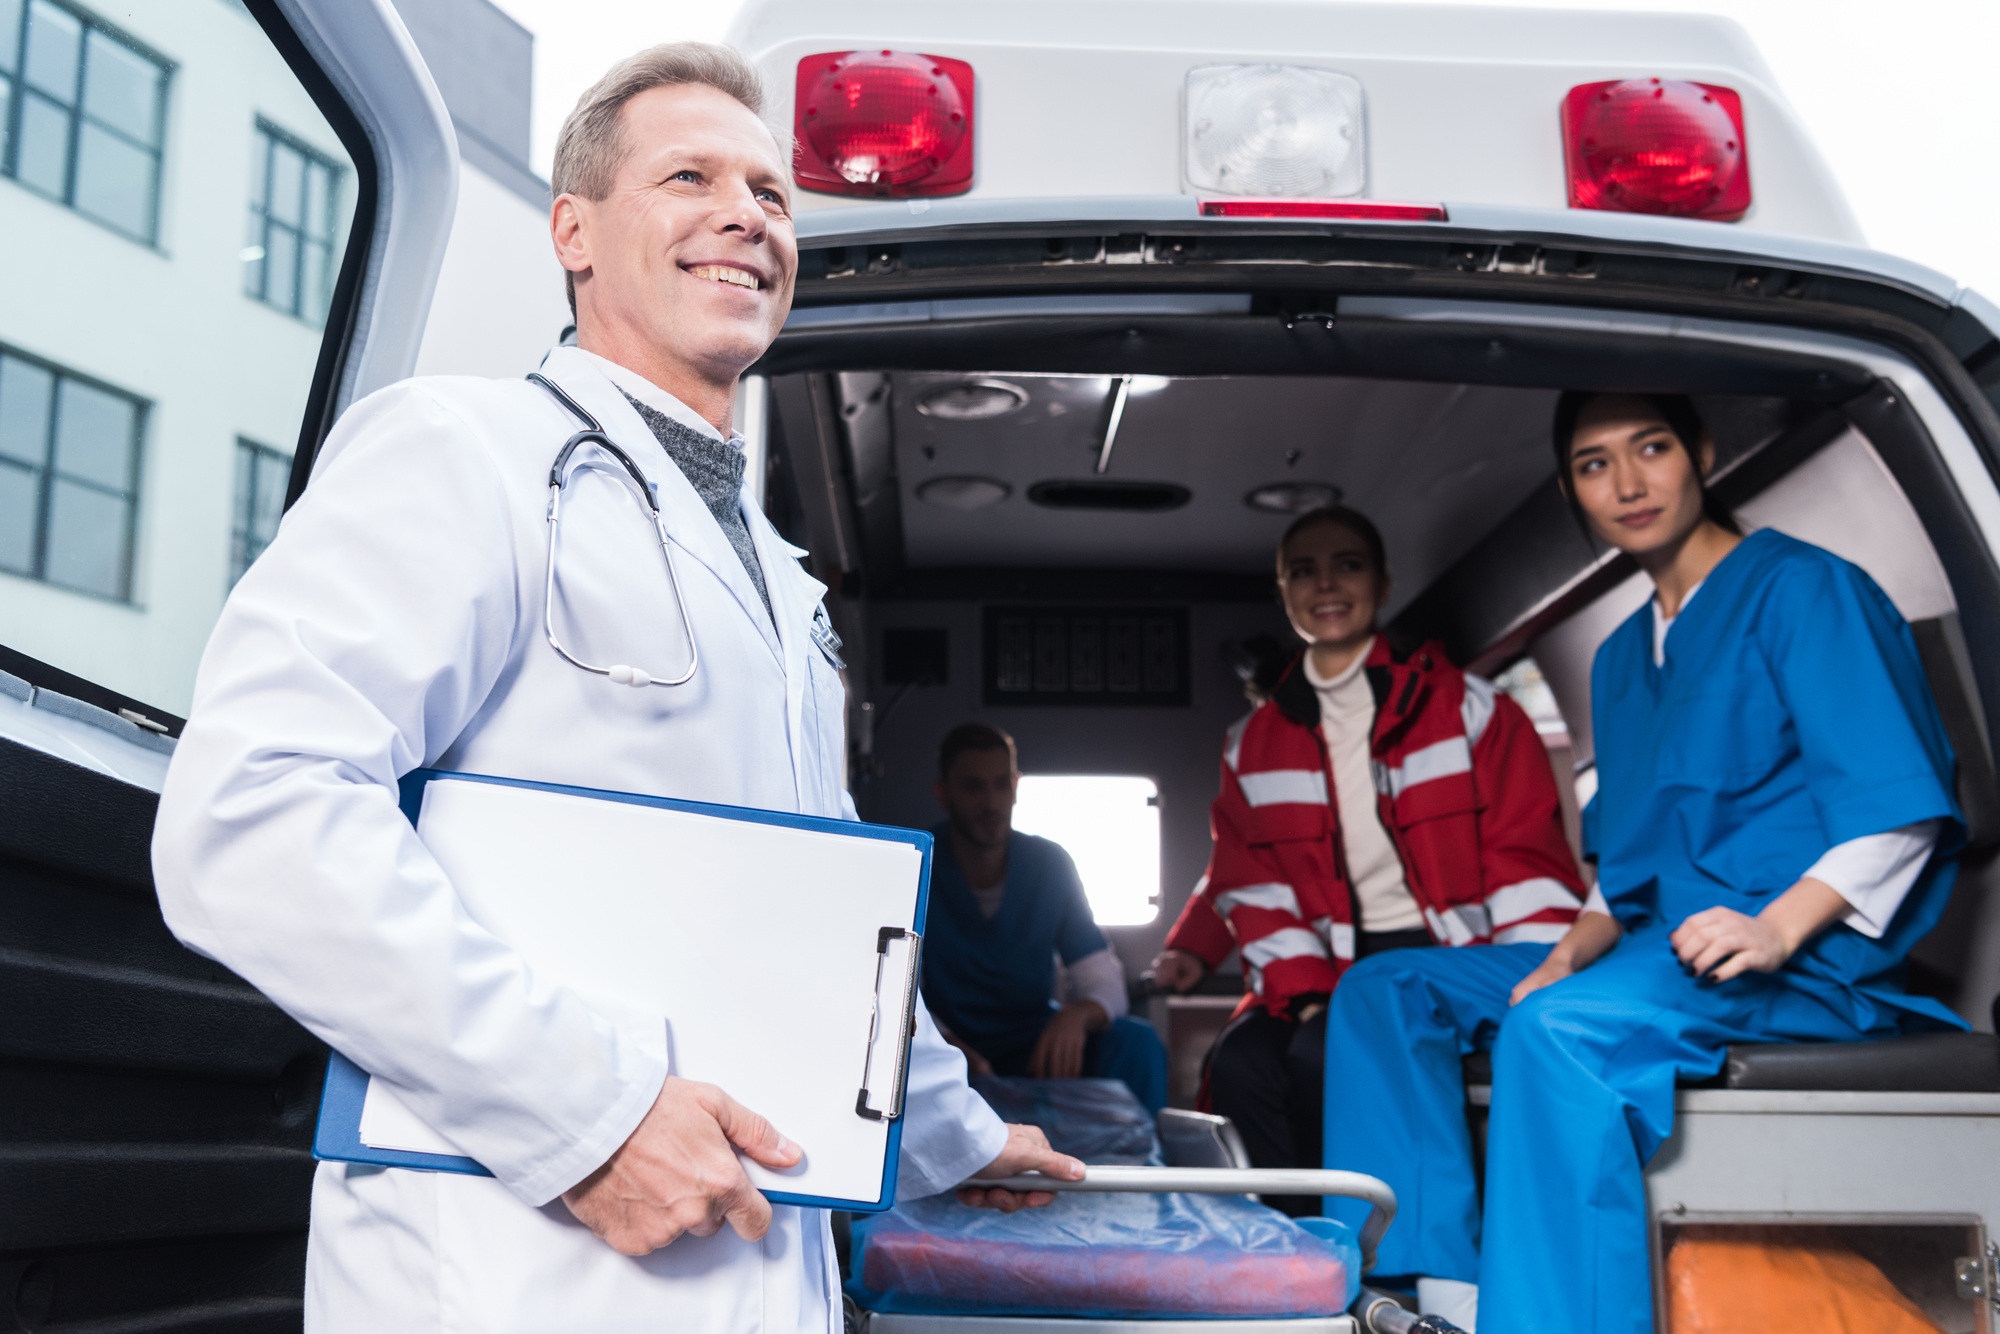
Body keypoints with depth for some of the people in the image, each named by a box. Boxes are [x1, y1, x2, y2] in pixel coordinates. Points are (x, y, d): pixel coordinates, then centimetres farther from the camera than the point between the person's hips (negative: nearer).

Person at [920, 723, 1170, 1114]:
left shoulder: (1049, 863, -2)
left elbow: (1104, 980, -5)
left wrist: (1077, 1014, -31)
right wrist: (949, 1048, -36)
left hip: (1036, 1045, 2)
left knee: (1137, 1043, -24)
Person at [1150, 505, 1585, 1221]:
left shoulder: (1467, 707, 2)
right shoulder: (1254, 746, 13)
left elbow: (1529, 860, -4)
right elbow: (1250, 884, 6)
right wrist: (1303, 989, -12)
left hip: (1455, 956, -4)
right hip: (1337, 970, 4)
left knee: (1325, 1056, -29)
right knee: (1240, 1060, -24)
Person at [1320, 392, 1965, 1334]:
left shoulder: (1803, 589, -2)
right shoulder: (1622, 657, 22)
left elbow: (1901, 807, -11)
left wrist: (1777, 928, -24)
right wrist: (1575, 951, 3)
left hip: (1808, 962, -8)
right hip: (1653, 954, 9)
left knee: (1559, 1027, -36)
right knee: (1384, 990, -3)